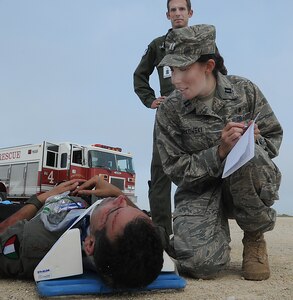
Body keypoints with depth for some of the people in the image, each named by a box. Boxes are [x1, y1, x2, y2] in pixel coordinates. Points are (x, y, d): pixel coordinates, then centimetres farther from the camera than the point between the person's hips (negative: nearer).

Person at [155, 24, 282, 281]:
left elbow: (274, 137, 5)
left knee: (251, 155, -35)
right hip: (200, 189, -1)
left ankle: (255, 236, -7)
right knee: (201, 263, -27)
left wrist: (254, 141, -20)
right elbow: (177, 170, -9)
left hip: (249, 185, 2)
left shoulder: (245, 90, -6)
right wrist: (221, 151, -24)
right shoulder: (169, 111, -9)